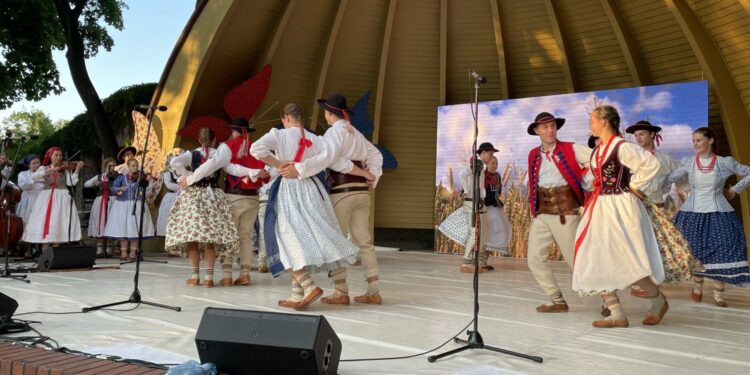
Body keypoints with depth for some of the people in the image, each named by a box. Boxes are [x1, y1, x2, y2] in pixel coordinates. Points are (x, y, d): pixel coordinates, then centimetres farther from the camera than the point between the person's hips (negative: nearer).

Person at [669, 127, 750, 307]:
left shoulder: (725, 162, -1)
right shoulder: (687, 162, 1)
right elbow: (669, 179, -3)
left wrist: (734, 190, 5)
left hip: (718, 214, -1)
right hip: (693, 213, 1)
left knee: (720, 251, -4)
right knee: (696, 252, 5)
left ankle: (718, 294, 7)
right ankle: (697, 287, 24)